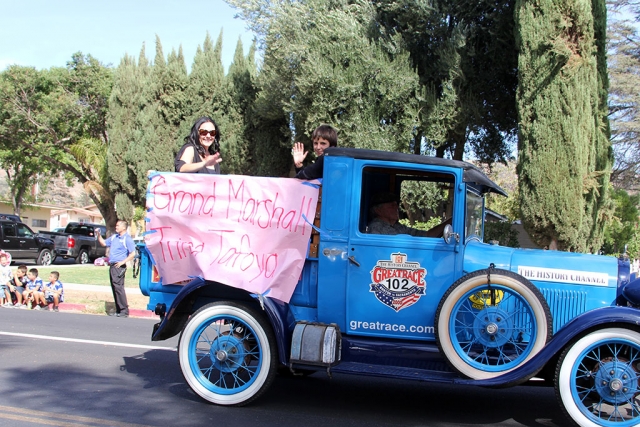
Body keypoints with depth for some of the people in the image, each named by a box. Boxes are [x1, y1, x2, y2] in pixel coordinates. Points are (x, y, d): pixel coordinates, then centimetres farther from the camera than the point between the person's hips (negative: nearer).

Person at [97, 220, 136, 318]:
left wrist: (122, 262, -19)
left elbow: (132, 254, -13)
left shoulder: (127, 239, -7)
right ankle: (118, 311, 15)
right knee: (114, 288, 9)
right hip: (112, 266, 8)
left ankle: (124, 311, -11)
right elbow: (104, 243, 30)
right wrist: (98, 235, 15)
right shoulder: (114, 237, 17)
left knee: (118, 287, -12)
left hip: (119, 266, -8)